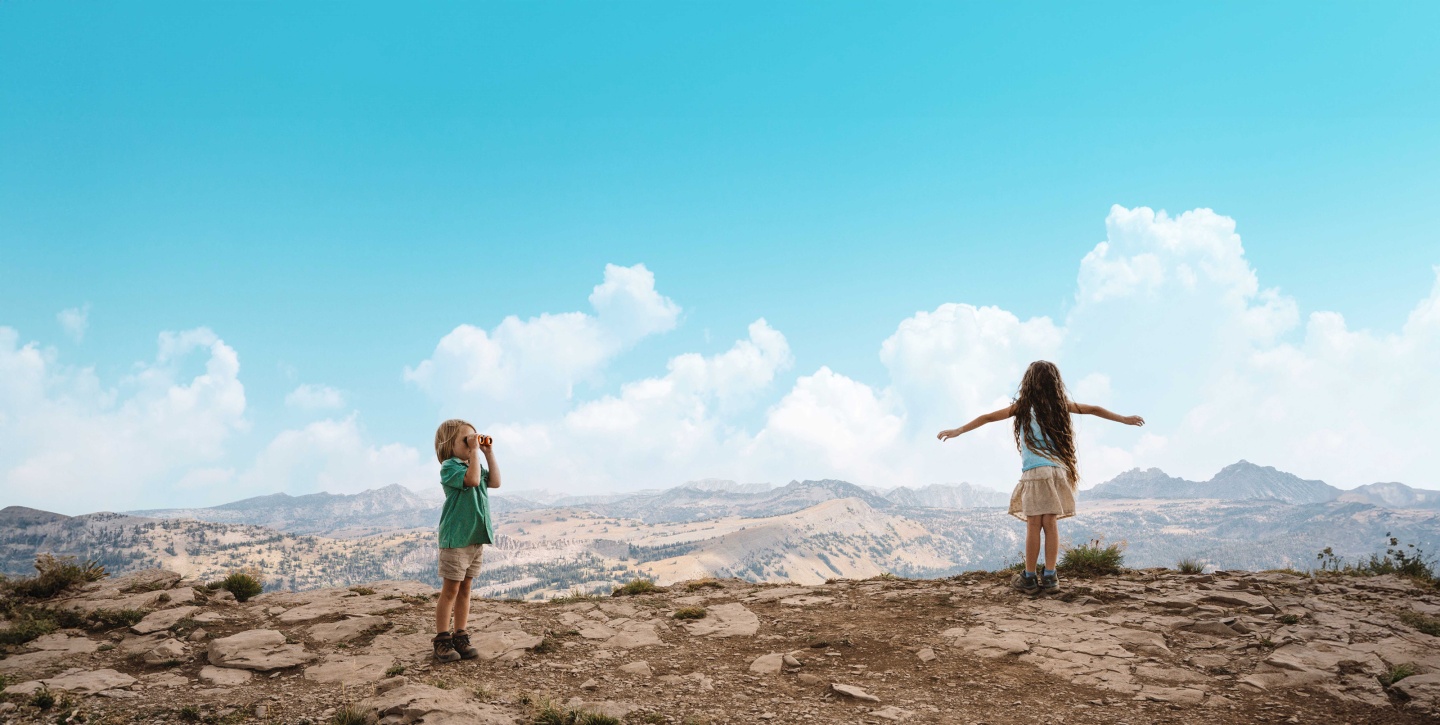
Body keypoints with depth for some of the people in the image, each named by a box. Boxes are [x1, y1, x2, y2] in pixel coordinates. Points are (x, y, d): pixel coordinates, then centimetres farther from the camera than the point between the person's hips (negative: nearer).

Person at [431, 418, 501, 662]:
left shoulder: (476, 466, 15)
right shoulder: (449, 467, -11)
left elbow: (495, 482, 3)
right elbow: (472, 479, -26)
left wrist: (489, 453, 3)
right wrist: (474, 451, -21)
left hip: (476, 537, 8)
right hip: (455, 538, -8)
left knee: (465, 589, 11)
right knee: (450, 589, -2)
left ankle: (460, 637, 17)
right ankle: (442, 640, 5)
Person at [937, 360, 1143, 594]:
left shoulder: (1023, 406, 2)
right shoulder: (1060, 404, 10)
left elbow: (988, 417, 1)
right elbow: (1094, 410, 20)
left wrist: (958, 431, 2)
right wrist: (1124, 419, 32)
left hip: (1034, 474, -3)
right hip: (1058, 472, 3)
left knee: (1033, 526, -1)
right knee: (1050, 524, 6)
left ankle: (1029, 578, 4)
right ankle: (1049, 577, 8)